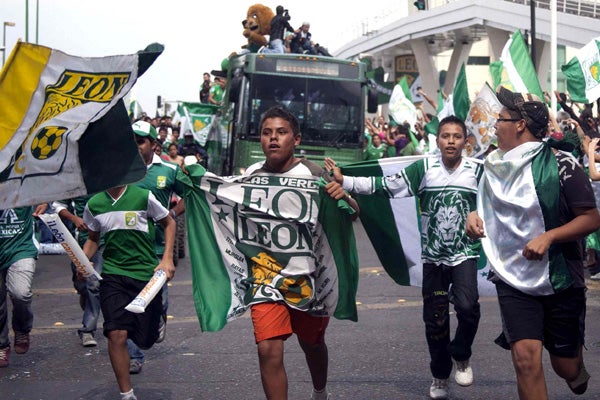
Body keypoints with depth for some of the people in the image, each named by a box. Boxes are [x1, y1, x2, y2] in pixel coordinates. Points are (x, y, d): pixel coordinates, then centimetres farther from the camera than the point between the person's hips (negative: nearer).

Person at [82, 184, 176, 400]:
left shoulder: (143, 196, -6)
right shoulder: (94, 204, 3)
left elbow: (169, 223, 8)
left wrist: (167, 259, -1)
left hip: (146, 274, -1)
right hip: (113, 275, 1)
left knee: (146, 339, 6)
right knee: (116, 334, -17)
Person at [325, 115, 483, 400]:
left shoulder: (477, 171, -2)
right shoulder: (424, 168, -5)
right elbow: (384, 185, -8)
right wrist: (344, 181, -15)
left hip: (465, 254, -1)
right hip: (432, 256, 1)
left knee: (467, 306, -22)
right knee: (435, 318, 8)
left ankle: (461, 356, 7)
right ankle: (440, 375, 29)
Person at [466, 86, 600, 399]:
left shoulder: (560, 164, -12)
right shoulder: (495, 166, 5)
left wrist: (548, 236, -26)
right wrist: (474, 216, -2)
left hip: (560, 279, -3)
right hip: (513, 278, 3)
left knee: (566, 368, 9)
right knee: (525, 357, -16)